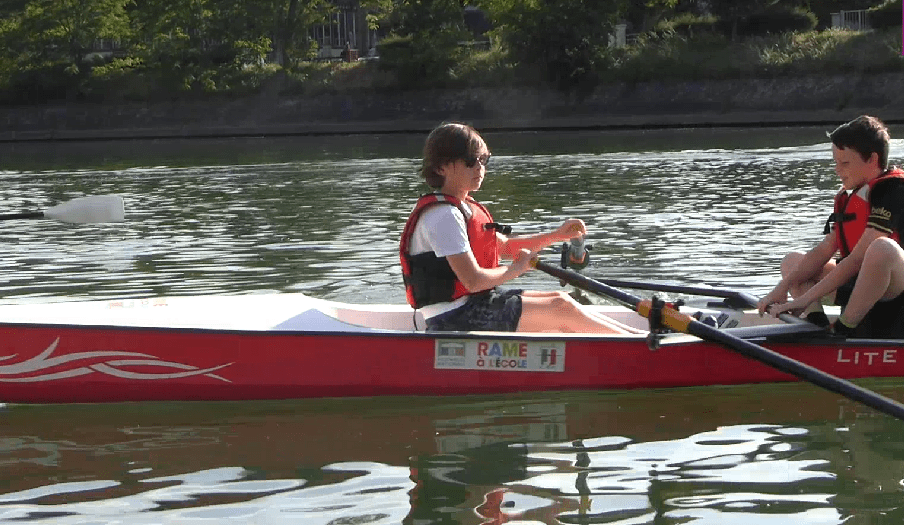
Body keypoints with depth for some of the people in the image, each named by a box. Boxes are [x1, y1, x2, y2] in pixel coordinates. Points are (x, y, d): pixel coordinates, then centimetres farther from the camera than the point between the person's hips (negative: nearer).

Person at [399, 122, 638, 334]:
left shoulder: (464, 208, 14)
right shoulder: (443, 215, -19)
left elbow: (504, 246, 23)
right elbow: (473, 280, -25)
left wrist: (556, 235, 12)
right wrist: (516, 269, -8)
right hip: (455, 320, -11)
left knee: (559, 300, 8)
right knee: (561, 308, -11)